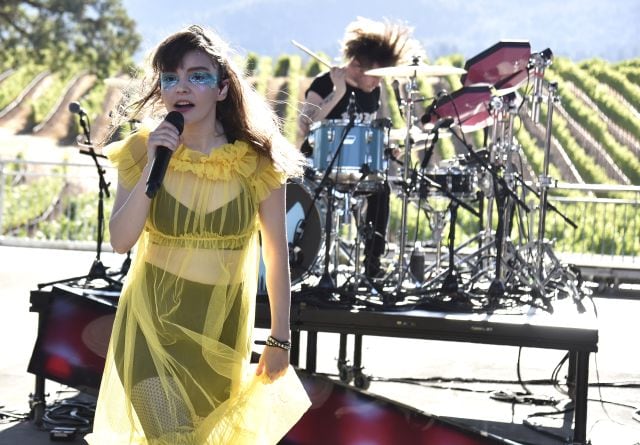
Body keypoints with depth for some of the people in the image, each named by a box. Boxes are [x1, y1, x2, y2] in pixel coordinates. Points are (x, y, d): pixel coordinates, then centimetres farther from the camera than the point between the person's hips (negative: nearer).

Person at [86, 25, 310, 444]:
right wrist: (153, 166, -24)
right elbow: (121, 241, -15)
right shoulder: (142, 151, -8)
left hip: (223, 325, 1)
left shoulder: (257, 161, -12)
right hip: (154, 320, -1)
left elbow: (277, 255, -5)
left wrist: (280, 339, 0)